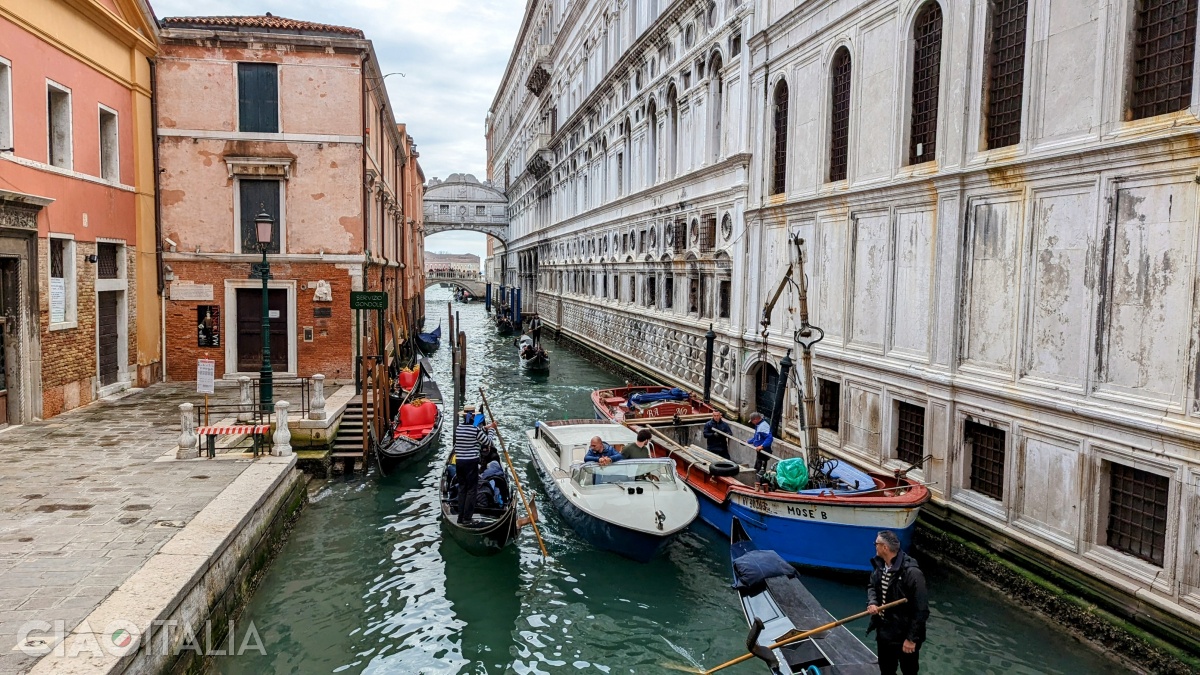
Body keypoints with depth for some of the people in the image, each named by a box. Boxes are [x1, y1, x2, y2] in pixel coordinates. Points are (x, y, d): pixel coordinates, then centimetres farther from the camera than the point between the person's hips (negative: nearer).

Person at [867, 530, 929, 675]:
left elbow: (921, 610, -23)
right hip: (884, 631, 7)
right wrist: (872, 603, -9)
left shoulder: (912, 573, -27)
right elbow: (872, 586, 14)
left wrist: (912, 638, -19)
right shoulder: (879, 566, -4)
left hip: (905, 635, -7)